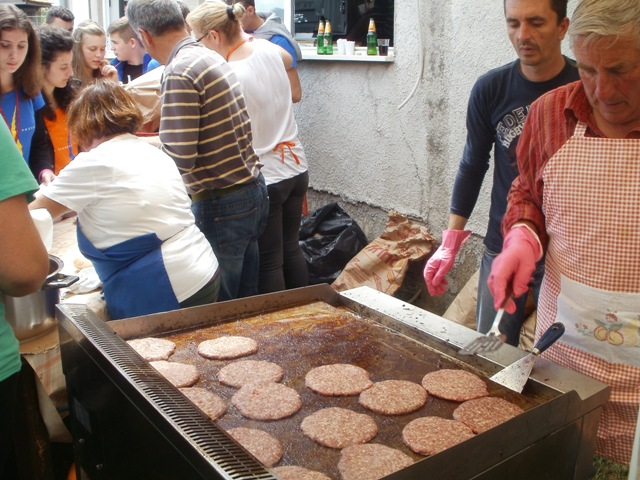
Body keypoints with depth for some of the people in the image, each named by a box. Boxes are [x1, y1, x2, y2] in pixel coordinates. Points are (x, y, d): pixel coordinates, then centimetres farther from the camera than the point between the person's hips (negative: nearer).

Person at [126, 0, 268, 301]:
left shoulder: (179, 72, -18)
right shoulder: (213, 58, 10)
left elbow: (179, 158, -21)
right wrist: (160, 140, 22)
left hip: (221, 206, -9)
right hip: (253, 190, 9)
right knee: (245, 302, 21)